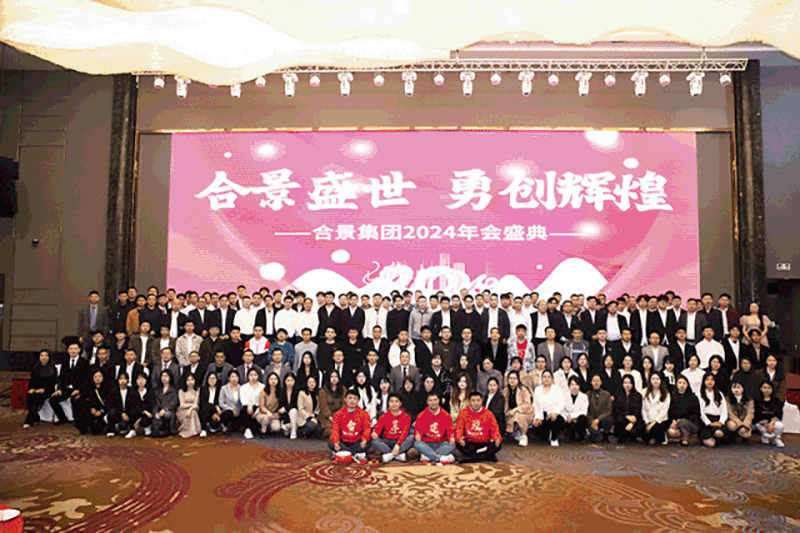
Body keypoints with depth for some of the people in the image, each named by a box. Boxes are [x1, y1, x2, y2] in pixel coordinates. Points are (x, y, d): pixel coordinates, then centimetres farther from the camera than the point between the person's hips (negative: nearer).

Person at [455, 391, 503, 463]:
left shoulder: (488, 414, 6)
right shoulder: (463, 413, 3)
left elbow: (494, 429, 0)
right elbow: (459, 428, -4)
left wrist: (497, 438, -24)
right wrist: (459, 438, -28)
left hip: (484, 444, 1)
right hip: (469, 444, -1)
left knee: (498, 444, -27)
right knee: (458, 443, -32)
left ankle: (470, 458, -25)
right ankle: (488, 456, -26)